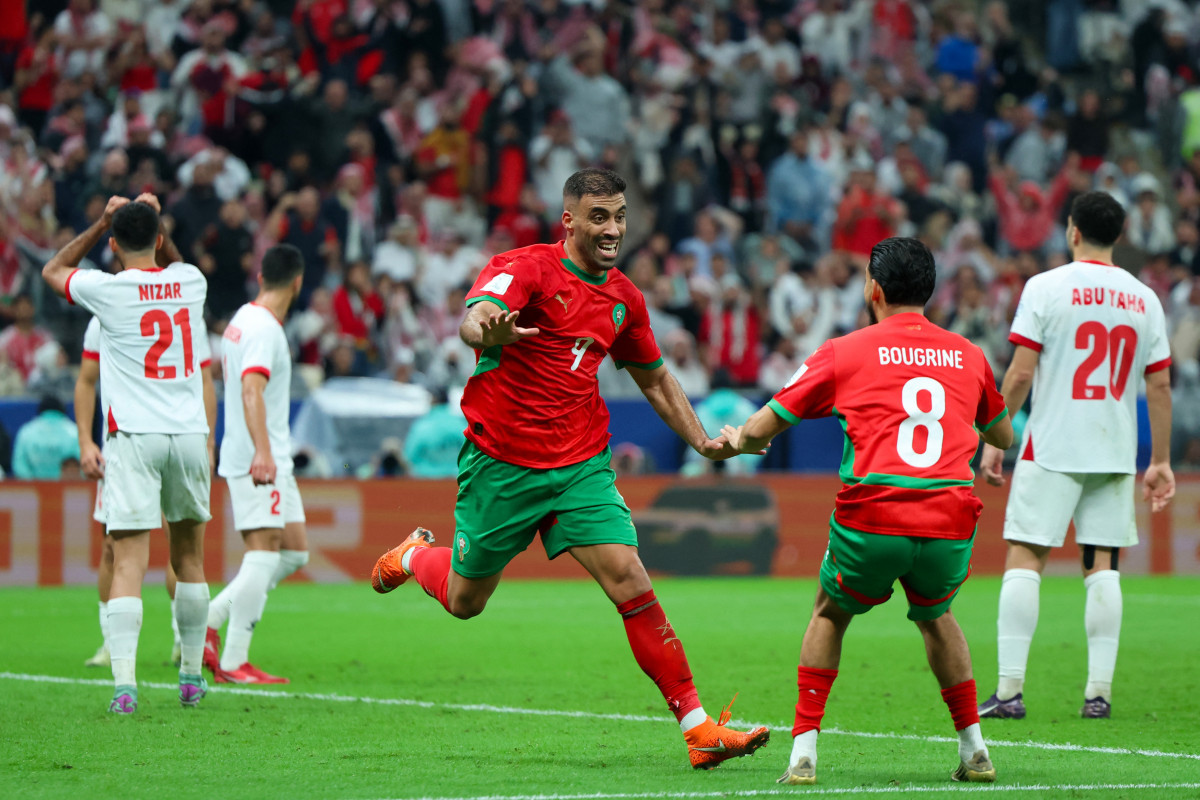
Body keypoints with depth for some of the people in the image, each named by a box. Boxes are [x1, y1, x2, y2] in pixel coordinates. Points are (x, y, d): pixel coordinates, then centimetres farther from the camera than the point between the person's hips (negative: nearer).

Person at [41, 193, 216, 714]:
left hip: (134, 437, -4)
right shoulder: (190, 281, 7)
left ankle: (124, 683, -21)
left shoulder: (108, 289, -5)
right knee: (189, 557, 17)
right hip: (190, 432, 4)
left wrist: (103, 222, 15)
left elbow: (53, 270, 16)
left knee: (129, 563, -9)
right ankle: (191, 678, 23)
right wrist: (153, 221, 21)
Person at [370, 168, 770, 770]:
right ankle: (414, 556, 48)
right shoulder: (525, 268, -13)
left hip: (582, 466, 4)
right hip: (500, 464, -4)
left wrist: (702, 441, 11)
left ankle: (698, 728, -12)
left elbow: (654, 378, 23)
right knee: (464, 601, 11)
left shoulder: (624, 298, 7)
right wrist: (489, 332, -57)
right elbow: (473, 318, -33)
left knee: (632, 585, -13)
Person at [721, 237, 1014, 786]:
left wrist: (735, 440, 35)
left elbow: (759, 431, 13)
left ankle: (804, 754, 14)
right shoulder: (968, 355, 16)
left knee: (829, 615, 24)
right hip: (951, 525, 2)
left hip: (871, 521, -2)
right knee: (935, 617, 32)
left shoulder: (844, 353, 8)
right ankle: (974, 751, 26)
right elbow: (1002, 436, 33)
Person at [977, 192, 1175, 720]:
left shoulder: (1045, 288, -4)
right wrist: (1160, 462, 12)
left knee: (1024, 558, -2)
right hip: (1116, 453, 4)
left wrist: (994, 440, -1)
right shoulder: (1144, 298, 7)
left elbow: (1020, 373, -8)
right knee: (1103, 565, 7)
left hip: (1053, 447, -4)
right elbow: (1159, 385, 7)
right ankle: (1099, 692, 2)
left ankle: (1010, 690, -8)